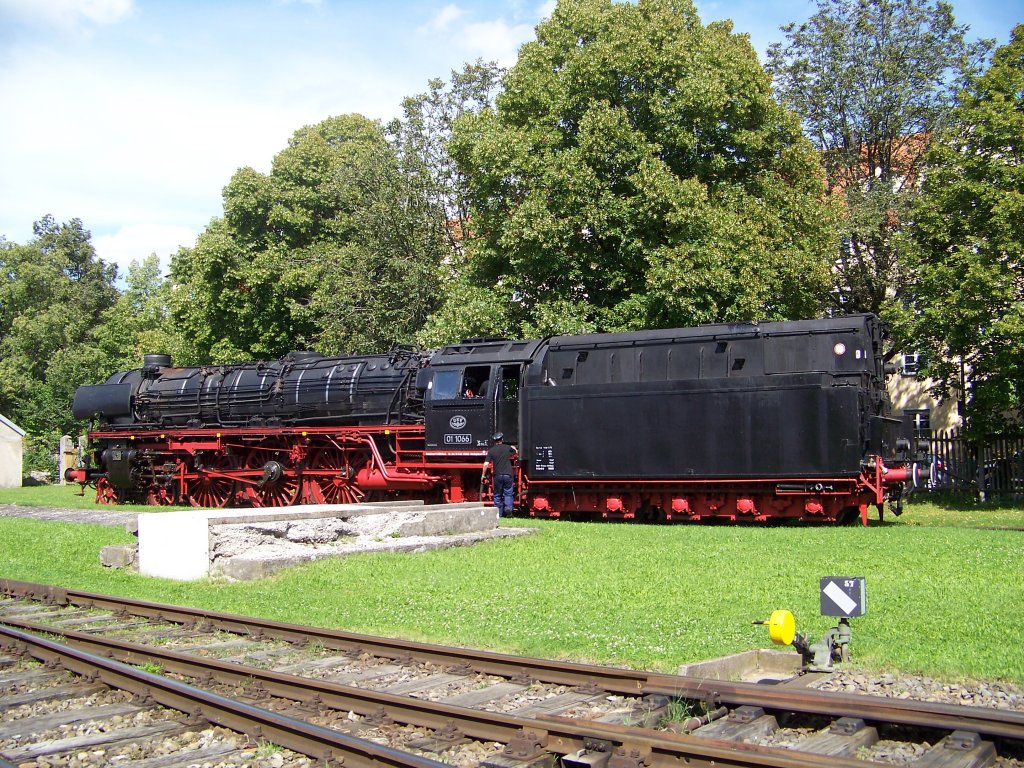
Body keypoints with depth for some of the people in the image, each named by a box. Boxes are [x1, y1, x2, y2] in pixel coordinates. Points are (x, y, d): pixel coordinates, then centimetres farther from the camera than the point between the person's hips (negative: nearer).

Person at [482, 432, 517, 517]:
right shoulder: (508, 448, 2)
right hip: (508, 475, 0)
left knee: (497, 495, 11)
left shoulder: (491, 451, 0)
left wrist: (483, 475, 3)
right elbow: (515, 453, 23)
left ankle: (499, 514, 11)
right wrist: (513, 448, 45)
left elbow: (486, 464, -6)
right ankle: (508, 506, -16)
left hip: (497, 475, 0)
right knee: (508, 493, 9)